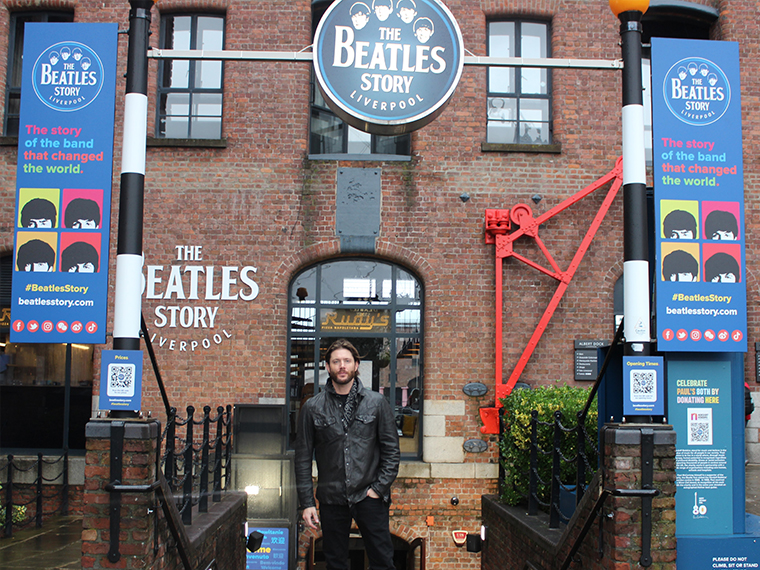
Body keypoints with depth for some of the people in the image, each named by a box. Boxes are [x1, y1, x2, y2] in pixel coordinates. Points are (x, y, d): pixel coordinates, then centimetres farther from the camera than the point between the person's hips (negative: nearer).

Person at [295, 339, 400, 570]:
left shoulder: (376, 402, 2)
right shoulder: (313, 408, 3)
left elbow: (392, 450, 4)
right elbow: (303, 458, 5)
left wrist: (379, 488, -5)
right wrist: (307, 503, 0)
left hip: (369, 497, -1)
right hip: (331, 498, 1)